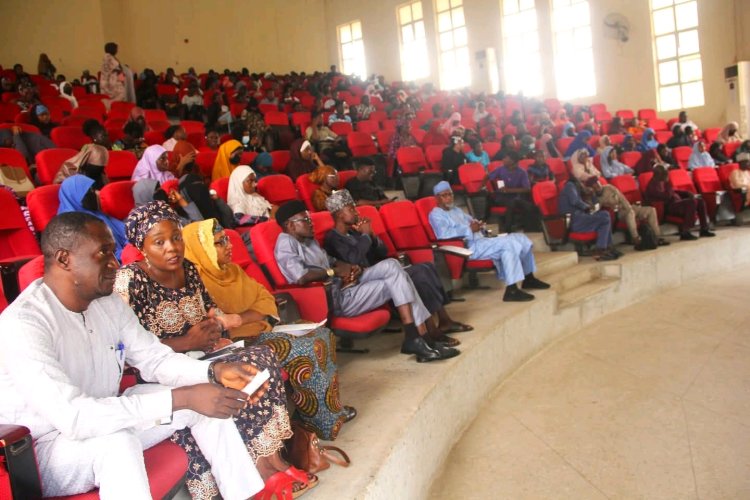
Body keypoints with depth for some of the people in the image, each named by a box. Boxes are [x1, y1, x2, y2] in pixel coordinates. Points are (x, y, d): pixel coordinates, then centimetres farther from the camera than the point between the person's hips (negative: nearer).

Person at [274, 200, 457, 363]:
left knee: (391, 266, -7)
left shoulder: (310, 241, 20)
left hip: (343, 285, 9)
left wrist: (349, 268, 1)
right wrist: (335, 272, -12)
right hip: (334, 298, -9)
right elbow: (300, 277, -25)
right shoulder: (286, 242, -10)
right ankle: (417, 339, -3)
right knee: (395, 280, -11)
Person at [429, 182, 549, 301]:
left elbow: (470, 221, 30)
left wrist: (477, 224, 3)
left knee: (520, 238, 4)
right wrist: (470, 229, -20)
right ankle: (511, 291, -30)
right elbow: (443, 234, -22)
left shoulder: (456, 209, 25)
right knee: (508, 244, -28)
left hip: (480, 240, 10)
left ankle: (529, 279, 17)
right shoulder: (436, 214, -4)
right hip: (468, 247, -10)